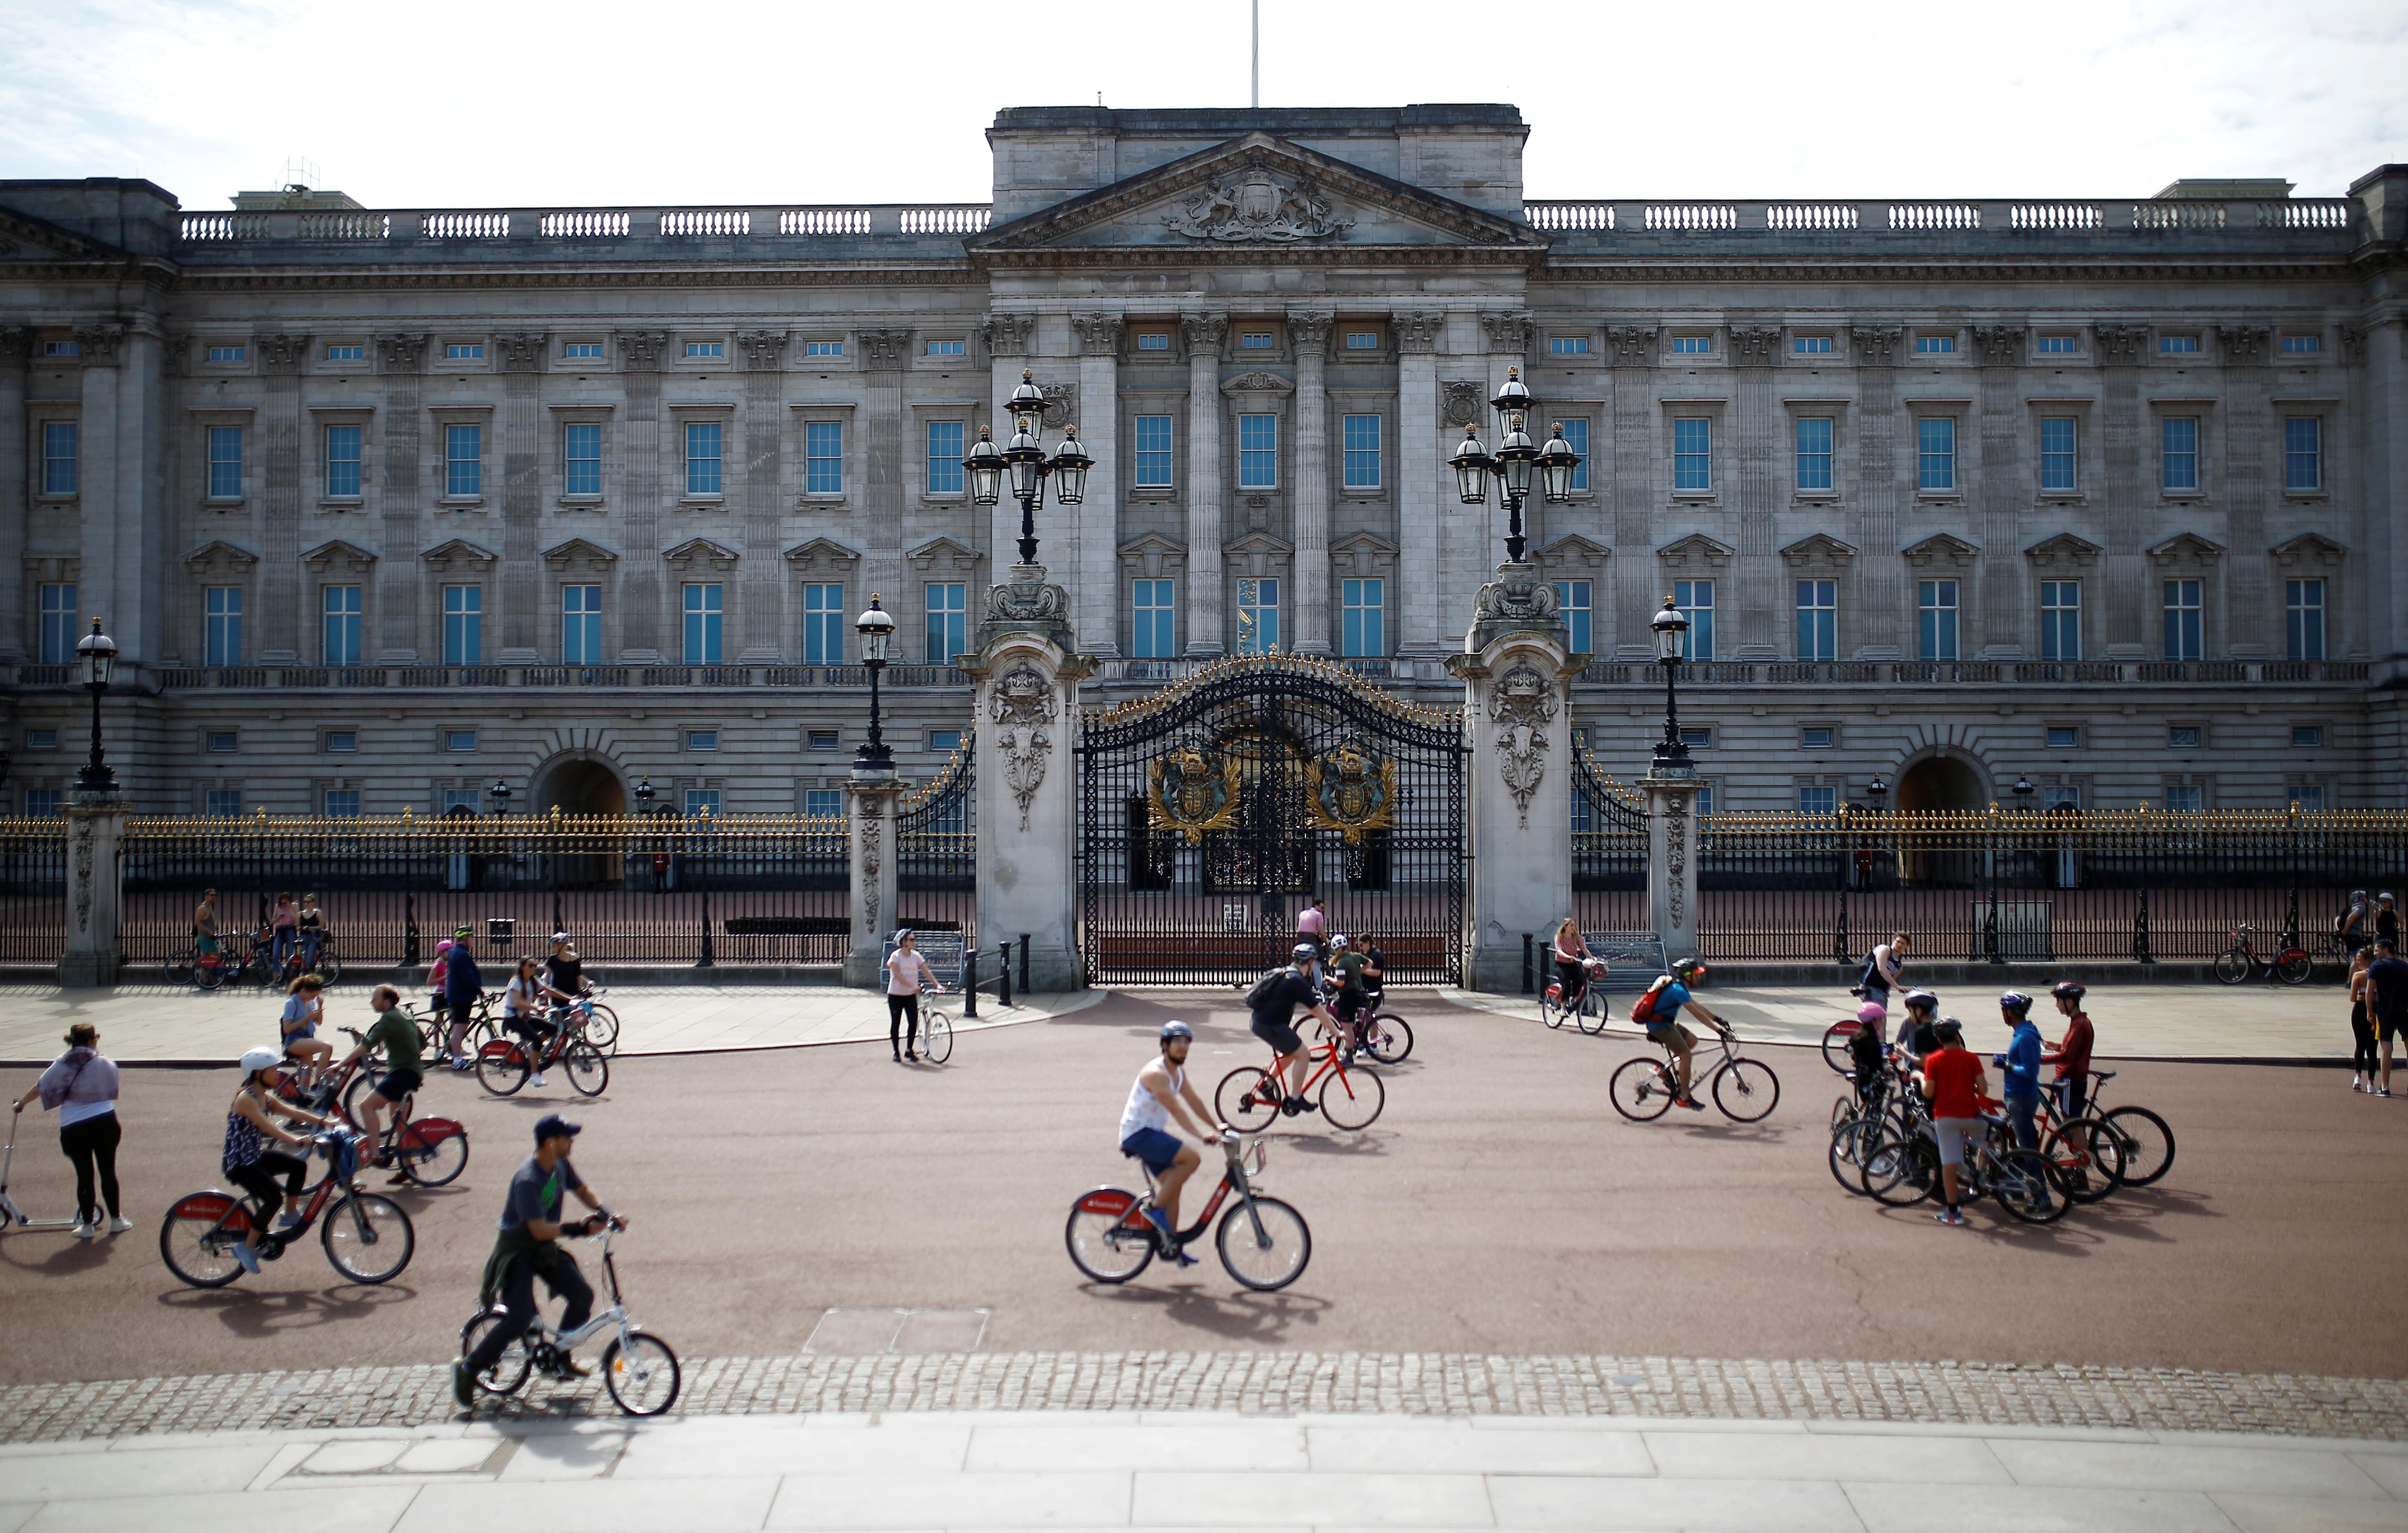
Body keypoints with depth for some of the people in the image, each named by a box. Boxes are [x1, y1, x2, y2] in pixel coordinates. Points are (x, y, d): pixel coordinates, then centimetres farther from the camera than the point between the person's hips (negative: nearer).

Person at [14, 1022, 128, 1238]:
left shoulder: (62, 1064, 1)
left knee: (84, 1175, 7)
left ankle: (87, 1225, 12)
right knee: (108, 1172, 9)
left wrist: (22, 1102, 28)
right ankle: (116, 1220, 16)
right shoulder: (105, 1064, -3)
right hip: (105, 1122, -1)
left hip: (74, 1128, 1)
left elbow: (40, 1088, 10)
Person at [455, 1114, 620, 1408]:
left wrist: (606, 1214, 1)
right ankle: (468, 1368, 1)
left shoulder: (561, 1166, -3)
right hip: (516, 1251, -8)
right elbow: (540, 1229, -31)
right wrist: (578, 1228, -33)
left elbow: (582, 1189, 15)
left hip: (544, 1249, 8)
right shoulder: (527, 1180, -28)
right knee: (520, 1319, -17)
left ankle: (559, 1356, 18)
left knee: (583, 1295, -1)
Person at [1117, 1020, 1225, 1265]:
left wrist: (1217, 1126, 4)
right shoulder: (1156, 1072, -22)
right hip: (1138, 1133, -9)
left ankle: (1171, 1246, 15)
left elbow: (1194, 1100, 9)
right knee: (1192, 1158, -21)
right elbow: (1177, 1110, -28)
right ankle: (1156, 1209, -11)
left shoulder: (1179, 1070, 8)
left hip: (1153, 1133, 9)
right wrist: (1203, 1135, -34)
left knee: (1172, 1184, 7)